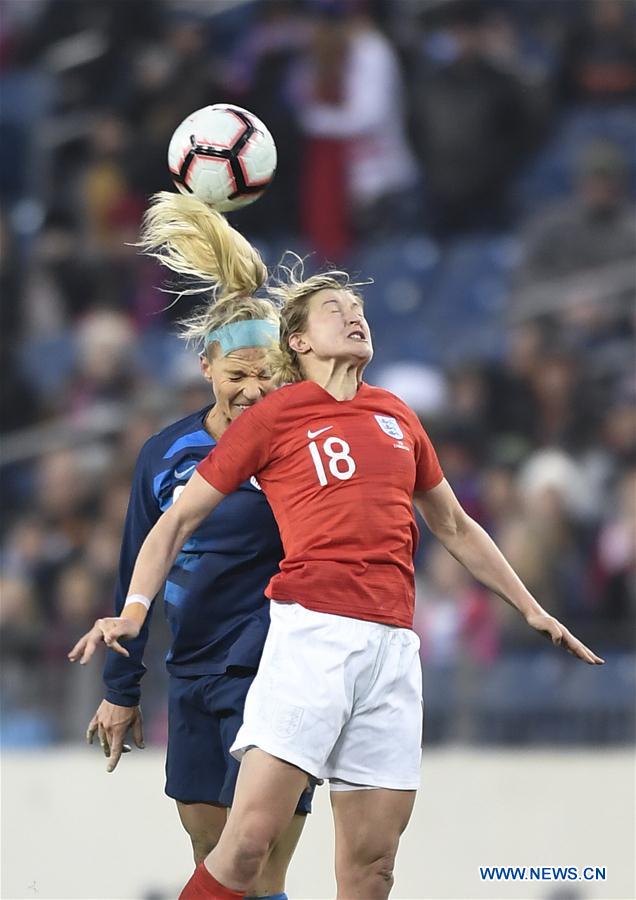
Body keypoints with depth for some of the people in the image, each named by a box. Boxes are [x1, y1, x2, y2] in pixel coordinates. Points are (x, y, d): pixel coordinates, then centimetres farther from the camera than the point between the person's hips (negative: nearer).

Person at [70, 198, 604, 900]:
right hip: (313, 631, -5)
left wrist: (532, 611, 33)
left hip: (393, 643, 5)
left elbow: (454, 527, 31)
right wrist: (133, 612, -7)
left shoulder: (398, 417, 19)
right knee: (249, 840, -16)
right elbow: (178, 520, 7)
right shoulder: (274, 415, 5)